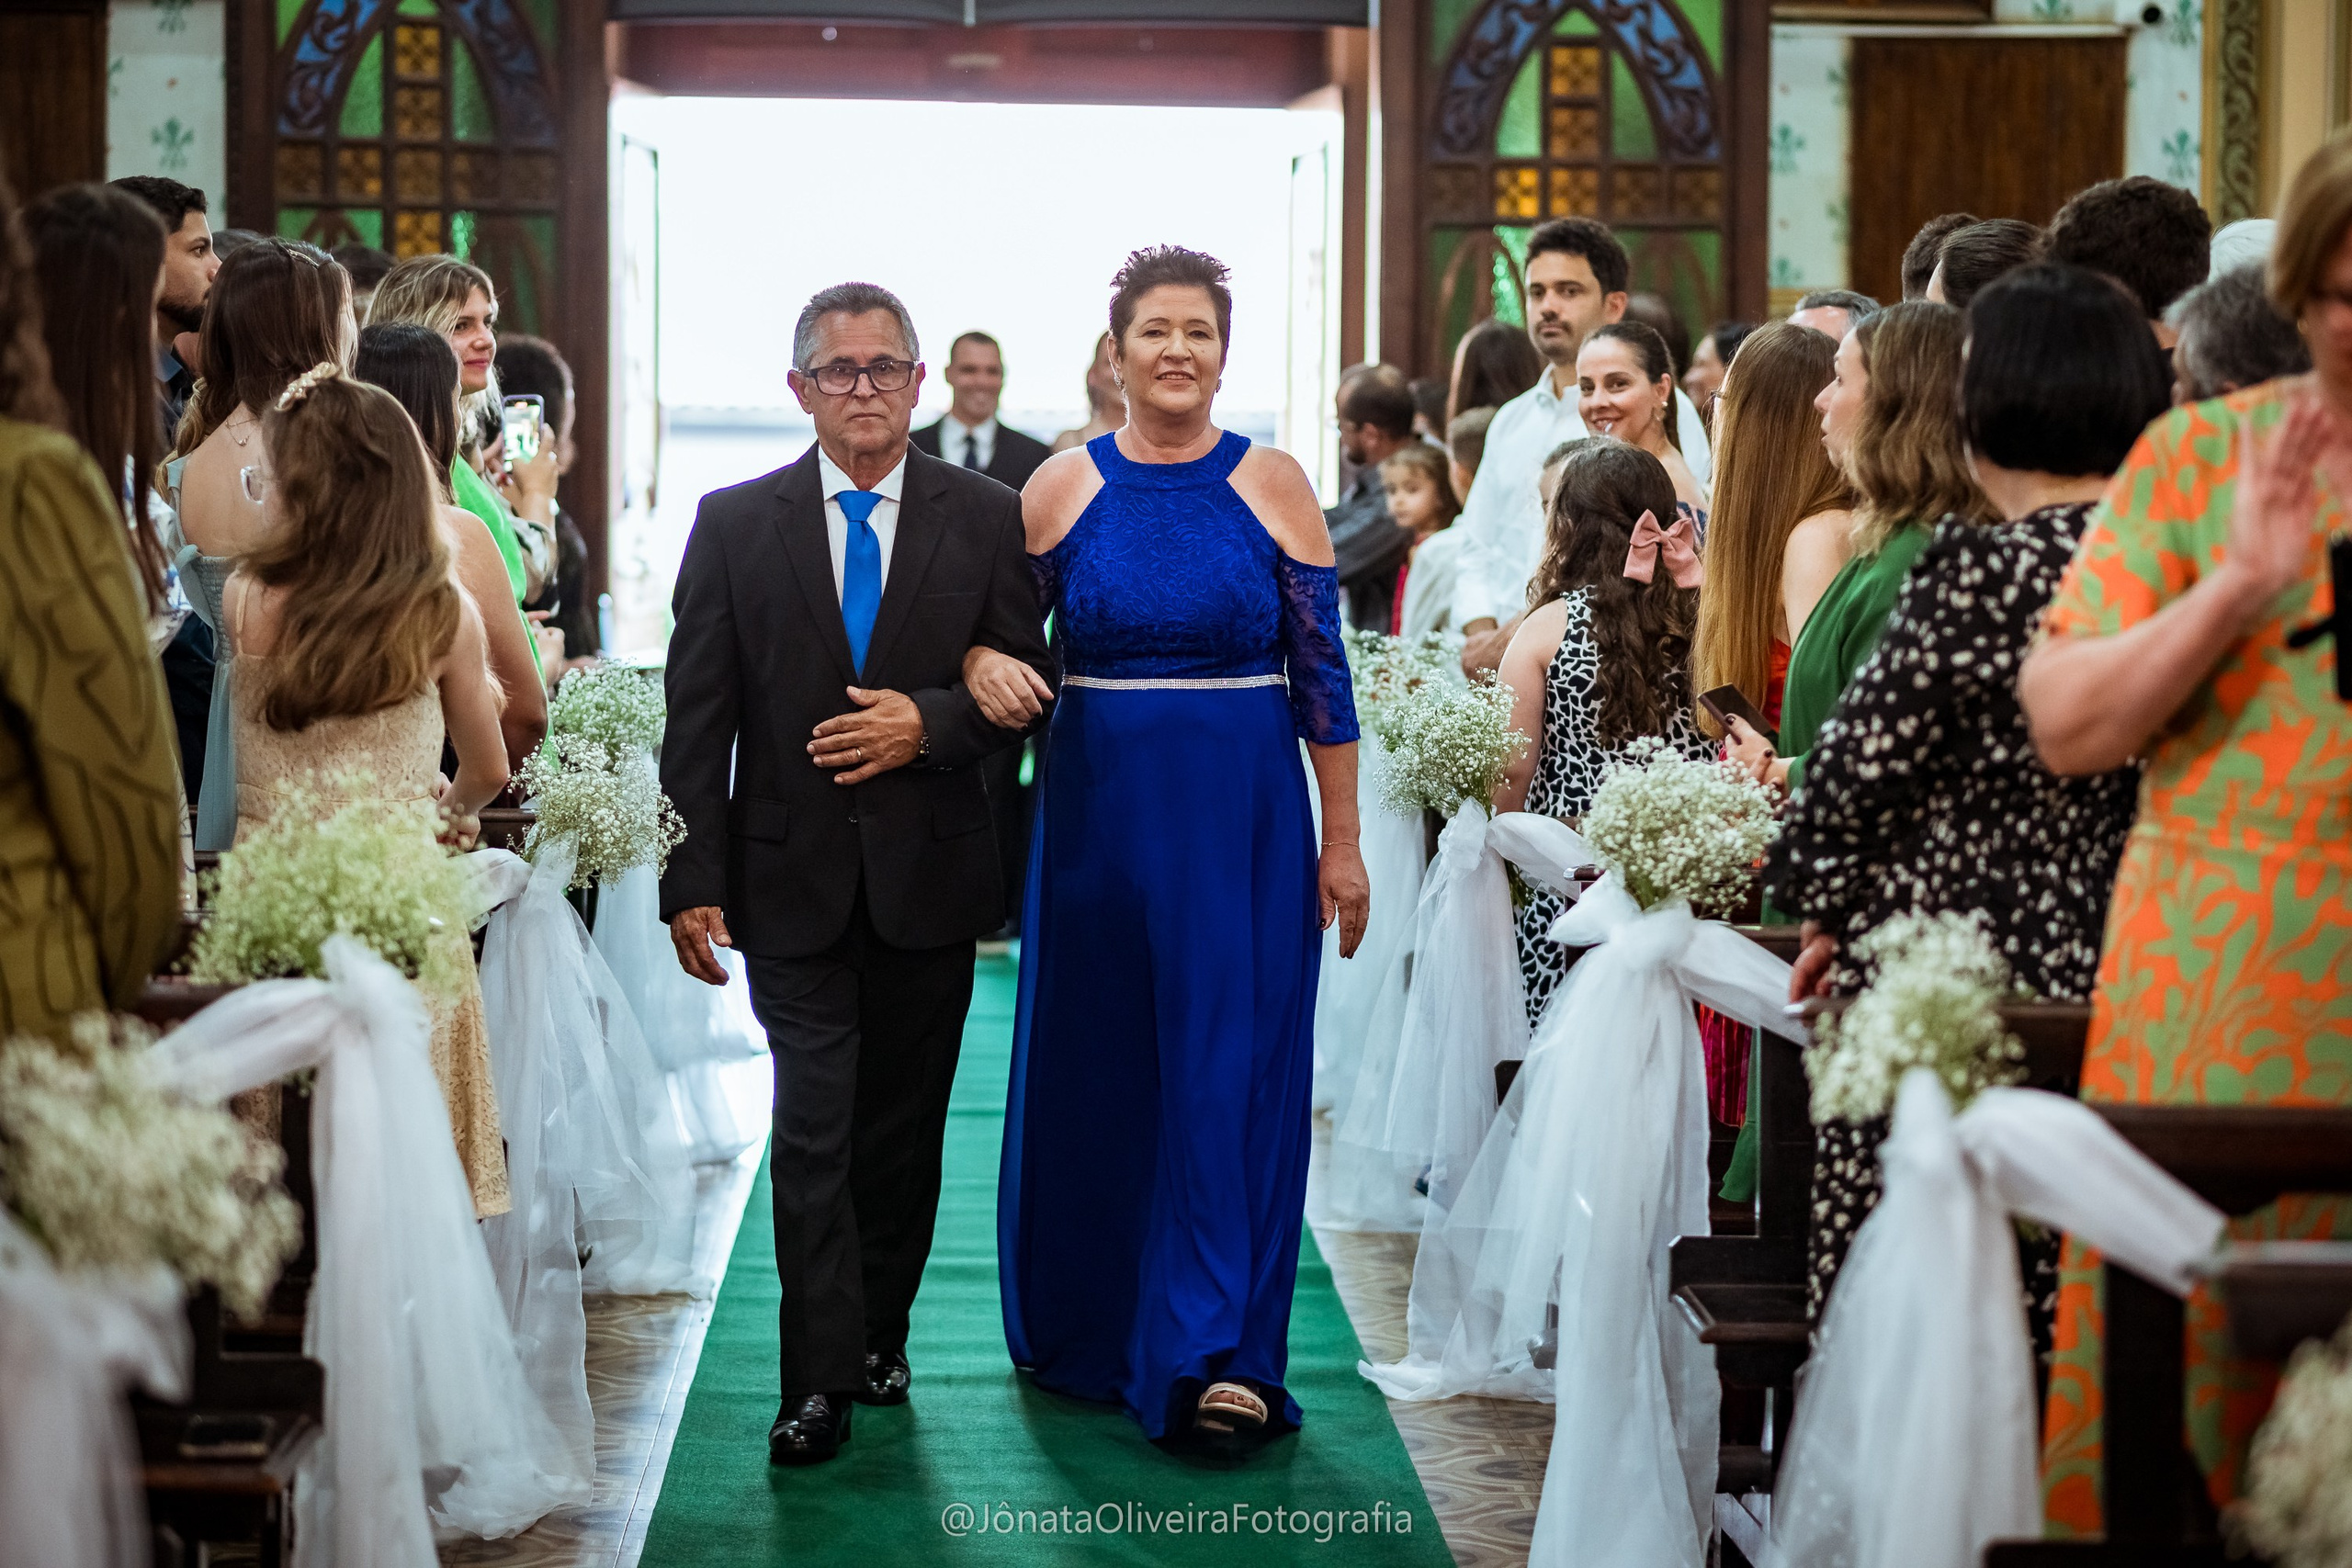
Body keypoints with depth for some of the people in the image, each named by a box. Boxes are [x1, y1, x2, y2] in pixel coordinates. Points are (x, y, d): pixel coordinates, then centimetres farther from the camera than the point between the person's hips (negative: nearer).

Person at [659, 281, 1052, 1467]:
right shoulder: (735, 523, 2)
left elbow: (1027, 684, 3)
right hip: (793, 878, -1)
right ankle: (820, 1380, -3)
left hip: (930, 877, 1)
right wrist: (693, 879, -7)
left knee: (904, 1126, 11)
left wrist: (928, 722, -15)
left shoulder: (984, 517, 3)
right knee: (813, 1127, -6)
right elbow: (697, 717, -1)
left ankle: (880, 1335, 27)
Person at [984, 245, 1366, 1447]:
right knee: (1093, 1068, 10)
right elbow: (1002, 649, 7)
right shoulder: (1061, 489, 3)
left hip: (1246, 817, -1)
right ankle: (1091, 1326, 28)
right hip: (1100, 810, 2)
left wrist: (1342, 840, -2)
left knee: (1229, 1070, -4)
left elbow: (1322, 674, 0)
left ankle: (1211, 1352, -1)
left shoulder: (1273, 486, 0)